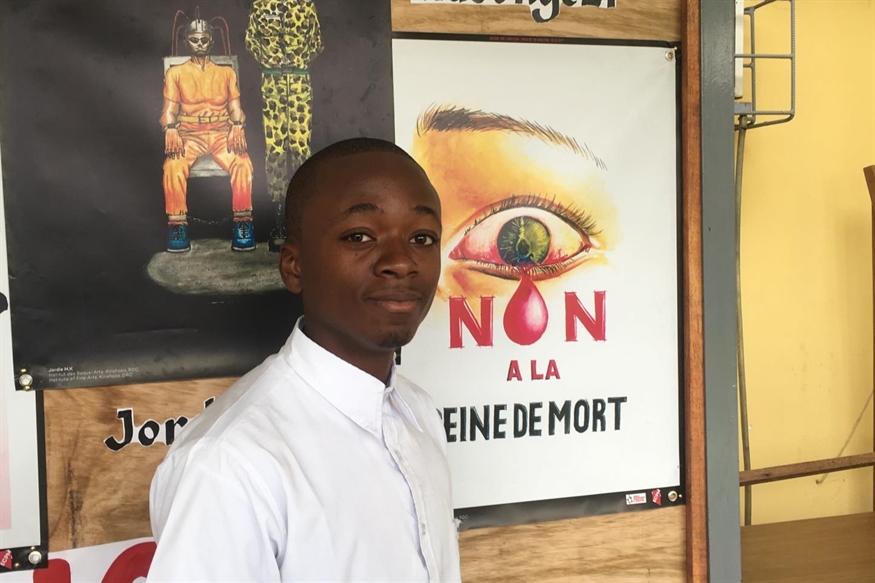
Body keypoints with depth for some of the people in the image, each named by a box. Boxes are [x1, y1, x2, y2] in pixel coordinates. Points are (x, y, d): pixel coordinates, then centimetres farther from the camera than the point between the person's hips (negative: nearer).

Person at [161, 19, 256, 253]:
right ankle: (177, 225, -25)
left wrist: (237, 127, -14)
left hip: (222, 133, 1)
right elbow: (169, 109, 6)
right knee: (173, 167, -34)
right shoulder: (176, 73, 15)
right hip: (189, 134, 0)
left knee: (243, 164, -34)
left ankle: (243, 222, -26)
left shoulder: (226, 72, 19)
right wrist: (171, 130, -17)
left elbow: (235, 107, 9)